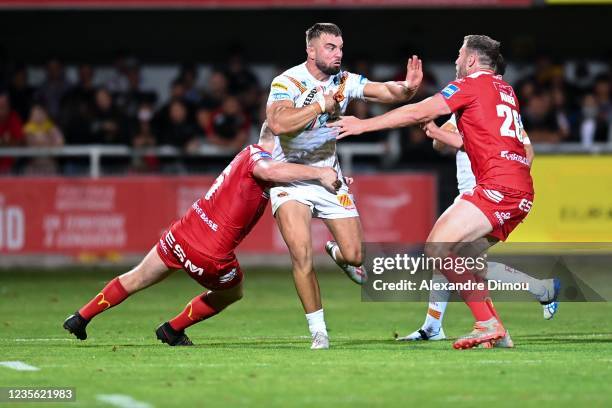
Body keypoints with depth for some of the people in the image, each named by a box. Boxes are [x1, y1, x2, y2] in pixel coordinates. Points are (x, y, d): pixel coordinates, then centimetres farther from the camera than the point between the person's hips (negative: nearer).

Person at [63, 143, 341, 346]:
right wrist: (318, 173, -35)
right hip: (211, 258, -7)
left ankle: (80, 318, 35)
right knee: (232, 293, 26)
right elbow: (268, 170, -38)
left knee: (135, 280, 27)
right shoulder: (255, 154, -15)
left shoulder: (248, 154, 11)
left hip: (180, 236, 7)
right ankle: (173, 330, 30)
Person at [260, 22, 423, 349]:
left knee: (354, 256, 0)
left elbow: (386, 91, -14)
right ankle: (318, 332, -6)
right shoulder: (287, 82, -18)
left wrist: (407, 87, -35)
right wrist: (321, 104, -31)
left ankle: (336, 252, 39)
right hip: (288, 174, -4)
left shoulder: (344, 81, -5)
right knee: (302, 253, -19)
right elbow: (278, 124, -35)